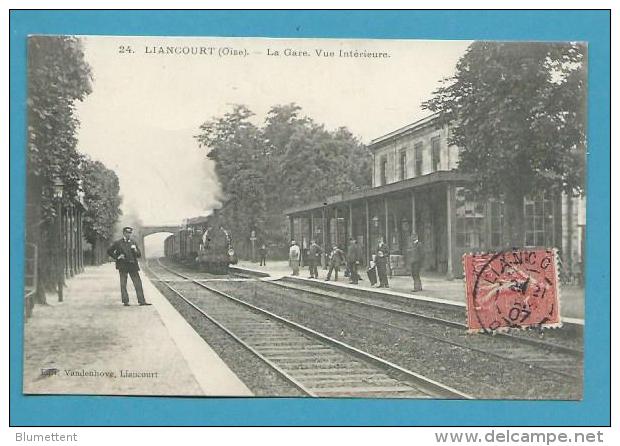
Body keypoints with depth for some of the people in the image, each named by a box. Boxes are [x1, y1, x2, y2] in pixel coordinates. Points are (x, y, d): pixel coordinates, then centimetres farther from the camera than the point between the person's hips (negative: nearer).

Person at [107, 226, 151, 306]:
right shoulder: (118, 243, 3)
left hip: (133, 266, 3)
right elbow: (109, 251, 3)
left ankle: (141, 301, 0)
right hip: (123, 266, -3)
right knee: (123, 285, 1)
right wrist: (117, 257, -5)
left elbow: (139, 255, 13)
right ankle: (125, 301, 7)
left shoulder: (133, 243, 15)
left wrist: (135, 250, -7)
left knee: (138, 284, -1)